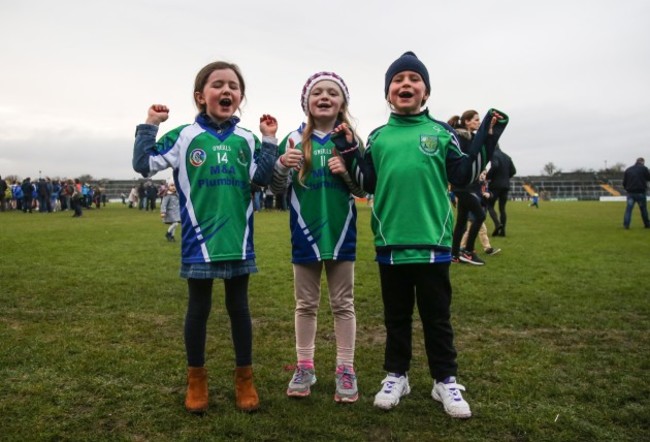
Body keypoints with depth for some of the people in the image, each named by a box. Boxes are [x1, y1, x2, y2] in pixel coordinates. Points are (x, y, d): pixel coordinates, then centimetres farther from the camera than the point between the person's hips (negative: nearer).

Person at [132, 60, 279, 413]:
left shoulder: (247, 140, 5)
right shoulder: (184, 137, -1)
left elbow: (262, 178, -6)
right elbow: (144, 164, -3)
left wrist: (269, 140, -6)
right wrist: (149, 126, -5)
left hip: (238, 239, 2)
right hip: (198, 239, -2)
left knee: (238, 307, 12)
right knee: (198, 307, 10)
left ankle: (244, 379, 26)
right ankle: (196, 380, 27)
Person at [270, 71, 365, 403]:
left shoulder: (349, 140, 1)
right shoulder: (295, 140, 0)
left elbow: (364, 189, 3)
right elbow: (278, 190, 0)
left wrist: (347, 171, -17)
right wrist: (282, 165, -19)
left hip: (340, 232, 0)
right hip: (305, 234, 1)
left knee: (343, 304, 9)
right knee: (306, 304, 12)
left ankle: (346, 369, 20)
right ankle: (304, 367, 25)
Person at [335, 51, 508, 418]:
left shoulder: (442, 133, 4)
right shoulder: (378, 137, 9)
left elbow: (462, 176, 1)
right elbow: (367, 183, 8)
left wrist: (485, 142, -6)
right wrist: (350, 153, 0)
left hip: (433, 240, -1)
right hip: (391, 242, 2)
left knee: (437, 315, 9)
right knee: (396, 315, 14)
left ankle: (445, 379, 24)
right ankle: (396, 375, 29)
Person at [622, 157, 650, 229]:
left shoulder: (628, 170, 10)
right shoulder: (643, 168, -1)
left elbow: (624, 182, 10)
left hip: (630, 193, 2)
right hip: (641, 192, -2)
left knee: (628, 209, -1)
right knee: (643, 209, 9)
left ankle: (626, 224, -11)